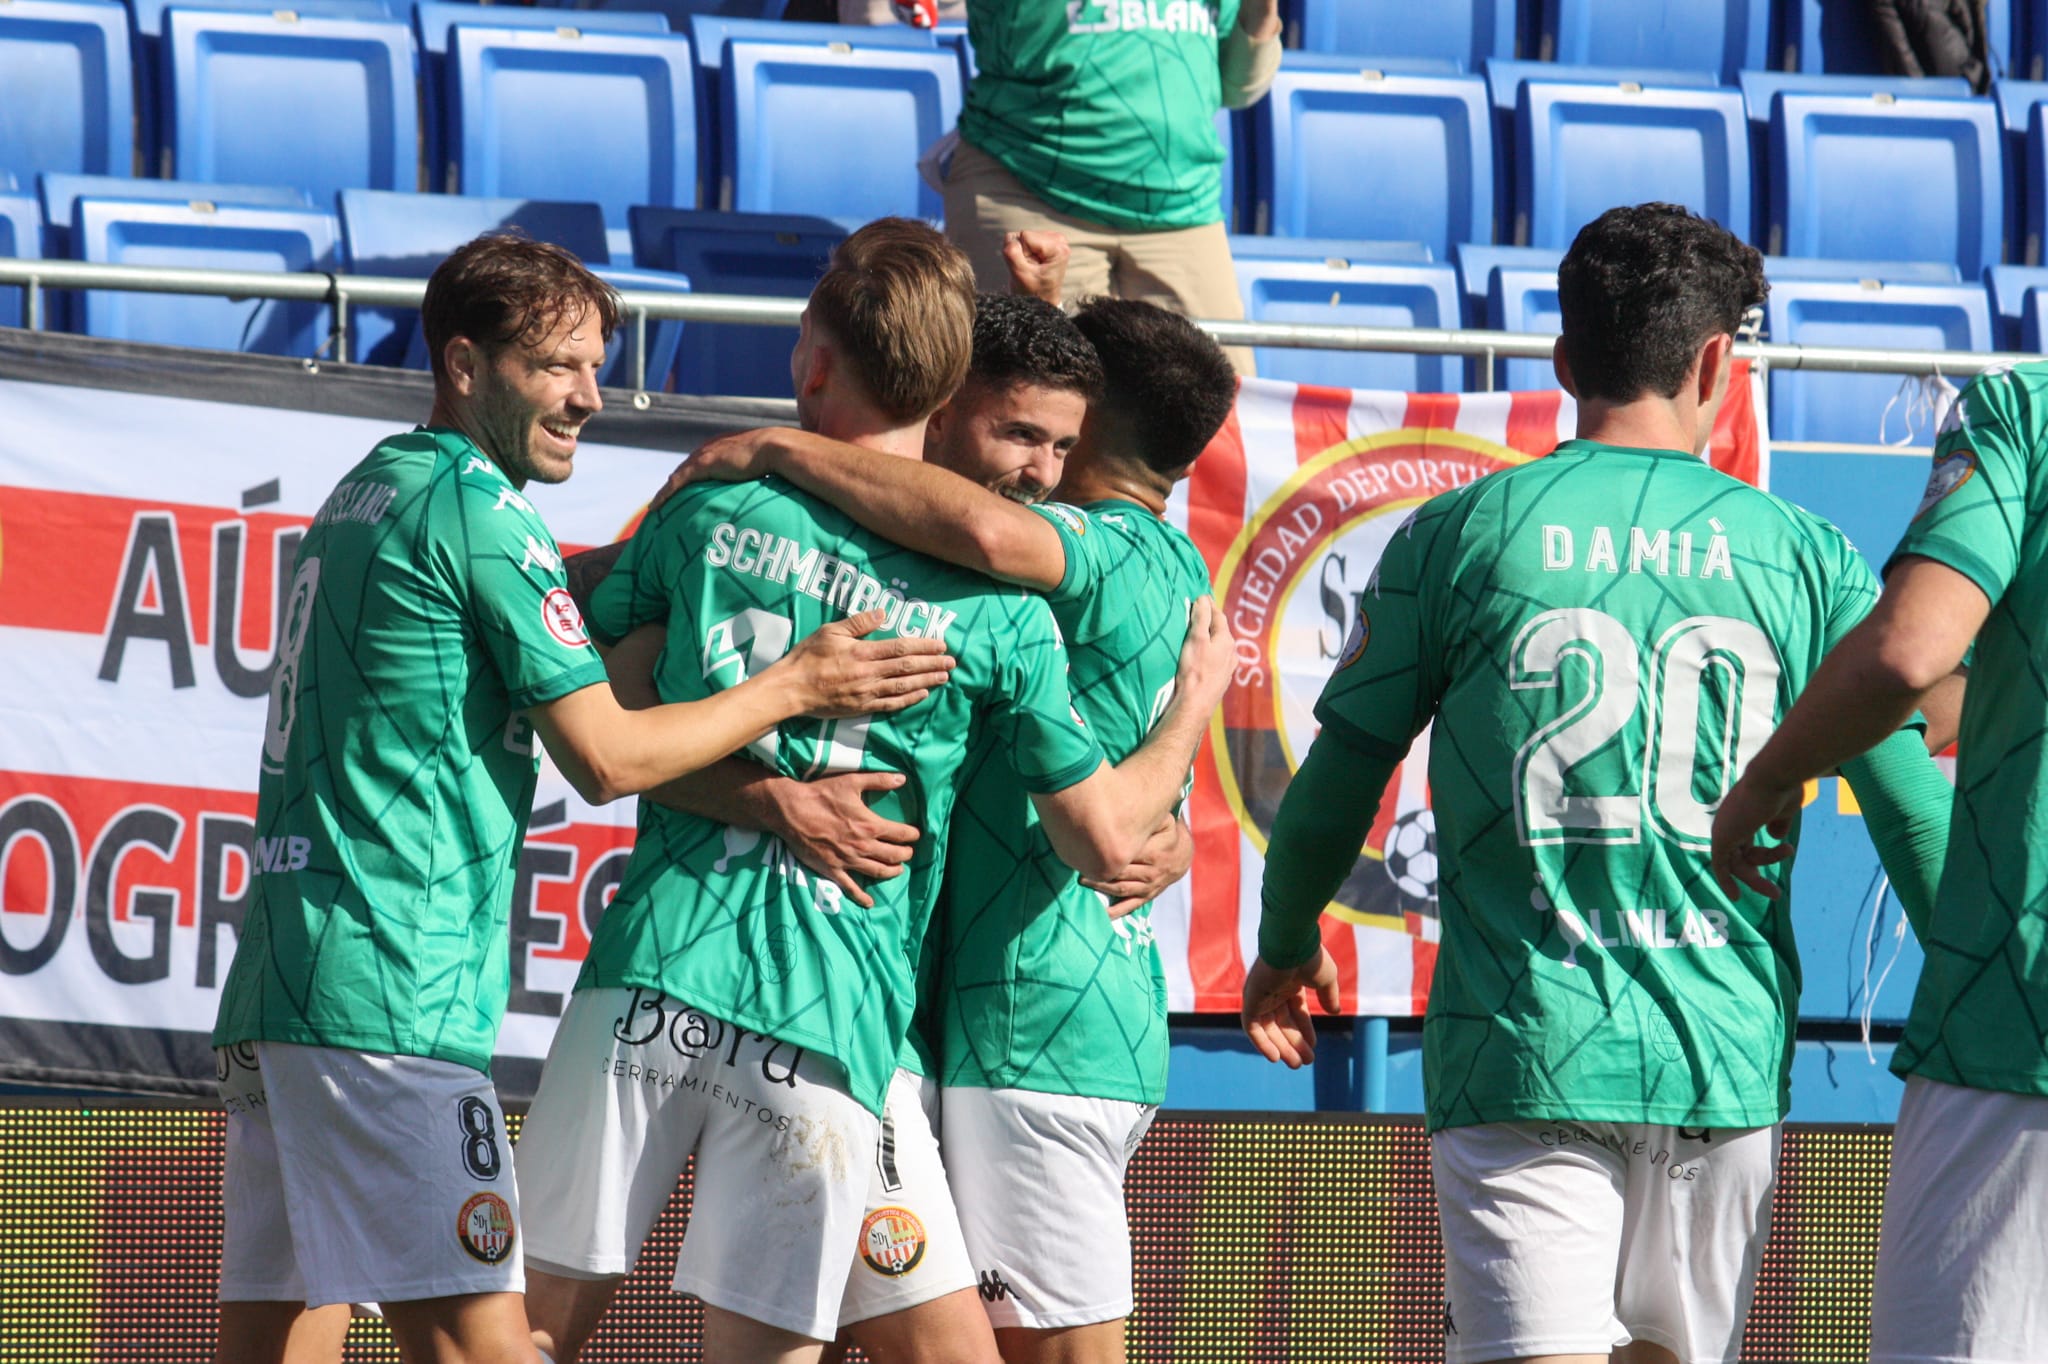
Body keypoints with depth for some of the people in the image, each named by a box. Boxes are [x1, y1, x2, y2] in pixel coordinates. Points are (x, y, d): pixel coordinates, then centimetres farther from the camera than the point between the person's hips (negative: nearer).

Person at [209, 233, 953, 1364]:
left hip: (273, 978, 10)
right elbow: (607, 758, -9)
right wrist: (796, 687, -2)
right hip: (388, 999, -10)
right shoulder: (481, 511, -7)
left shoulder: (365, 494, 21)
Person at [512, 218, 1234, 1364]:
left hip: (654, 971, 1)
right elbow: (1106, 840, 4)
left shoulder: (713, 515, 4)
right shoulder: (996, 604, -1)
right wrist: (1198, 703, 22)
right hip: (829, 1028, -1)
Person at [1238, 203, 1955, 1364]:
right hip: (1729, 1058, 2)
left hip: (1521, 1050, -2)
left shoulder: (1456, 537, 2)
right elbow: (1916, 810, 2)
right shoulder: (1802, 555, 4)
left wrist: (1287, 945, 26)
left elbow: (1341, 771, 8)